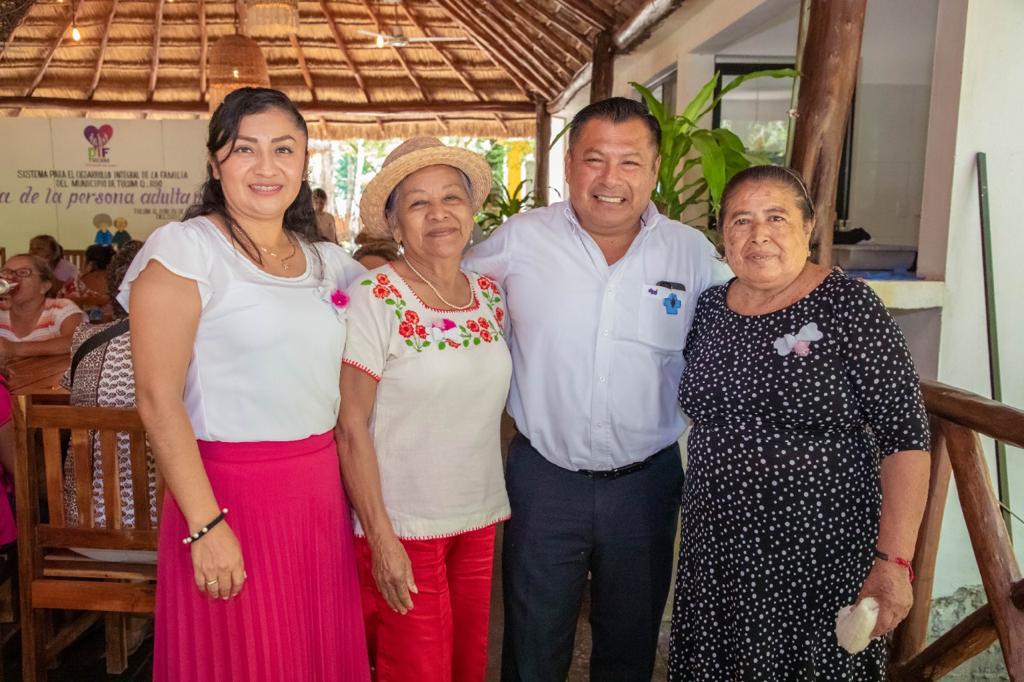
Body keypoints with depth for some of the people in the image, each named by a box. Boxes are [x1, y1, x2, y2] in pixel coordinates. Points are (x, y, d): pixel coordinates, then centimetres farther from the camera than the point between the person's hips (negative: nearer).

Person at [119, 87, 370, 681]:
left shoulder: (327, 260, 9)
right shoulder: (184, 248, -8)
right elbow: (158, 400, -13)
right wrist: (205, 525, -16)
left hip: (322, 491, 6)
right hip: (232, 493, -5)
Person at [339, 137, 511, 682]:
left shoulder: (491, 293, 3)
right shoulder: (375, 296, -14)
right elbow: (351, 428, -14)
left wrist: (500, 504, 10)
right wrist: (380, 537, -15)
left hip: (480, 517, 6)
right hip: (404, 526, -5)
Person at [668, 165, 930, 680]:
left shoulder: (847, 306, -11)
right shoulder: (709, 309, 3)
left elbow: (905, 438, -12)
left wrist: (893, 562, -17)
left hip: (821, 556, -4)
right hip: (716, 552, 5)